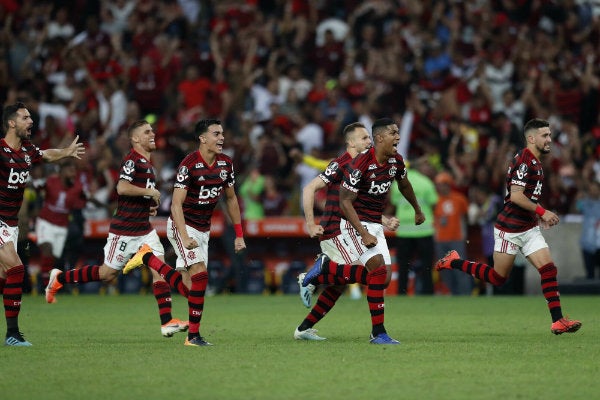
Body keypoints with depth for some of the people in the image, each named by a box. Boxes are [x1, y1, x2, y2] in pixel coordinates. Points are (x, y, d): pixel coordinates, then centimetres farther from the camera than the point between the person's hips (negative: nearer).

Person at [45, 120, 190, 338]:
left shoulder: (147, 163, 15)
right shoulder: (132, 160, -15)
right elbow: (122, 188, -29)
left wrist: (151, 205, 13)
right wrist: (149, 192, -20)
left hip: (144, 229, 8)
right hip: (124, 229, -8)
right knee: (108, 273, 1)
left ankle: (166, 322, -8)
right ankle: (59, 278, 19)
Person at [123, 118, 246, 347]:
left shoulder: (226, 164, 0)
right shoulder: (189, 165, -21)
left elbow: (231, 199, 13)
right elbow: (176, 204, -23)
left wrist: (239, 234, 11)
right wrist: (185, 237, -34)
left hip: (203, 229, 7)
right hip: (183, 225, -7)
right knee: (200, 274, -20)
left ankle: (147, 258, 24)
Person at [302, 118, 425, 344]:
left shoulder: (396, 161, 1)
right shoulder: (361, 164, -22)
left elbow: (404, 185, 24)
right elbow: (345, 202, -19)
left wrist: (418, 210, 38)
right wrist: (364, 234, -25)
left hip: (376, 225, 8)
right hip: (355, 224, -8)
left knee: (383, 278, -1)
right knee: (379, 269, -23)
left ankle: (325, 267, 14)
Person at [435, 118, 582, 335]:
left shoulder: (534, 162, 13)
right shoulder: (523, 160, -18)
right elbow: (515, 196, -25)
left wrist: (538, 215, 15)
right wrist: (542, 211, -22)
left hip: (529, 228, 9)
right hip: (510, 229, -9)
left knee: (549, 269, -5)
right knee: (498, 278, 2)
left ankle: (558, 321, -6)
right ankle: (454, 262, 19)